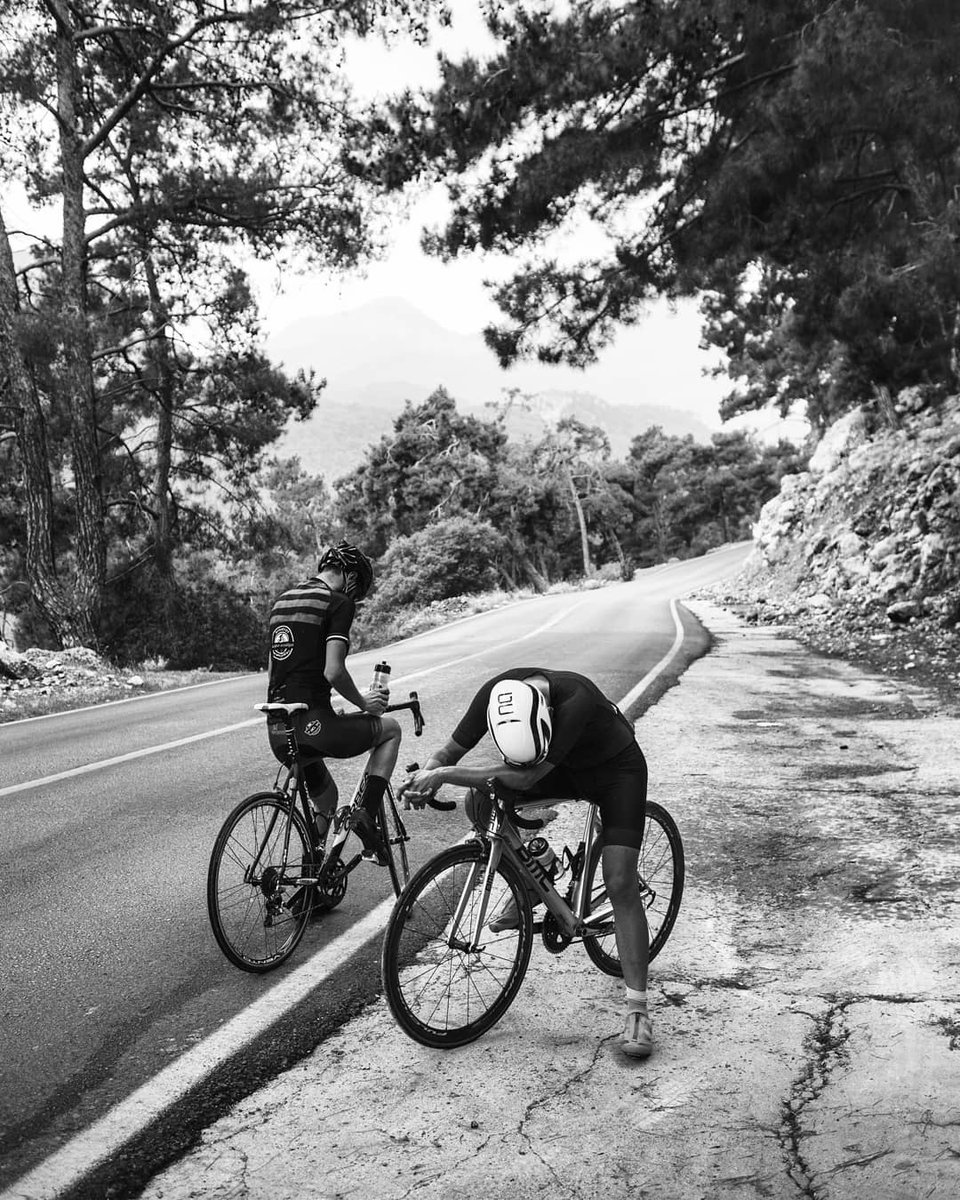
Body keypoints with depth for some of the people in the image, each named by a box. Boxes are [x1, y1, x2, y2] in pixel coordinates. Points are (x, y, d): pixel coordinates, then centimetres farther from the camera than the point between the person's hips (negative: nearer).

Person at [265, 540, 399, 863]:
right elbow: (333, 672, -18)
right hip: (312, 724, -7)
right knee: (390, 729, 20)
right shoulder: (339, 602, -7)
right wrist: (363, 702, 0)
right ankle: (367, 814, 6)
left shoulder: (281, 601, 17)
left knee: (324, 802, 29)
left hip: (277, 732, 7)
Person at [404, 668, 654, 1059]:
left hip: (616, 769, -5)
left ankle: (637, 1008, -4)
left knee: (619, 883, -15)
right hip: (567, 767, 5)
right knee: (480, 803, -13)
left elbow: (526, 778, -43)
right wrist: (427, 774, -35)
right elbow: (450, 751, -13)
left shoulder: (575, 700, -42)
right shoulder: (495, 693, -26)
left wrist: (445, 774, -41)